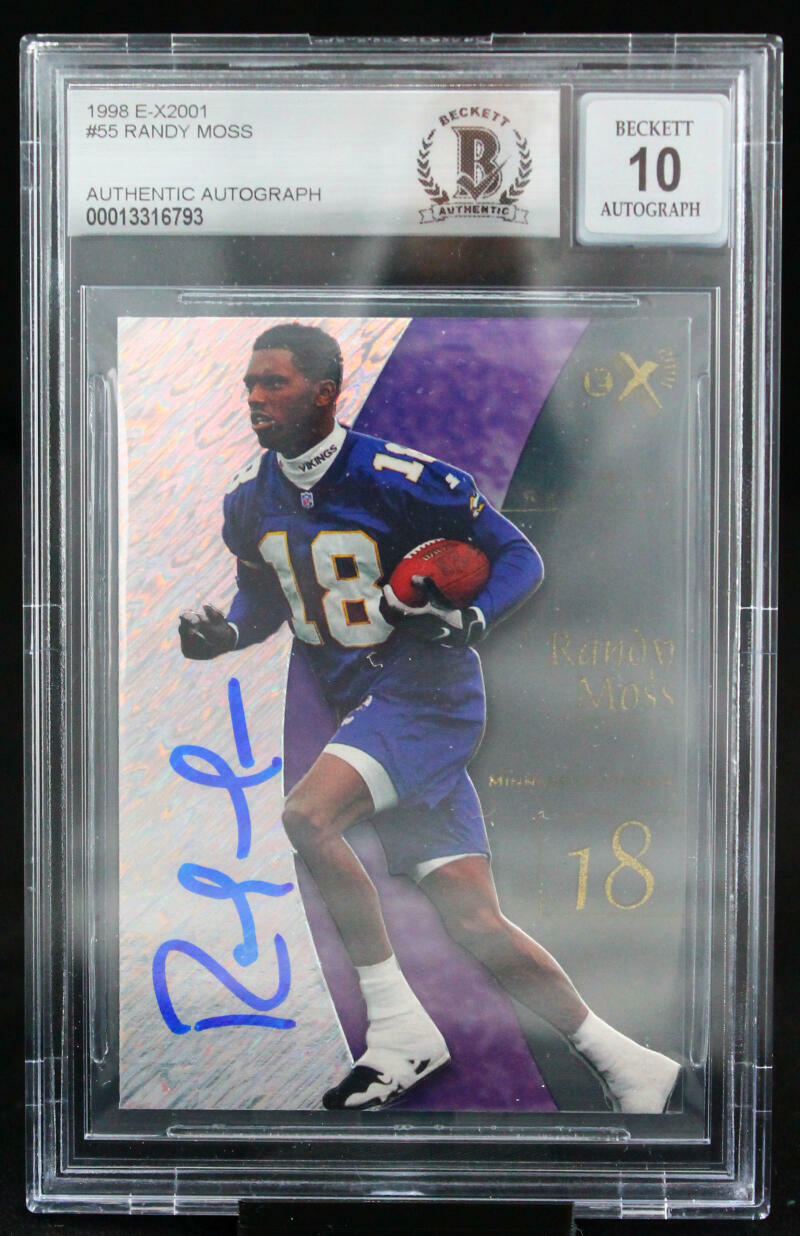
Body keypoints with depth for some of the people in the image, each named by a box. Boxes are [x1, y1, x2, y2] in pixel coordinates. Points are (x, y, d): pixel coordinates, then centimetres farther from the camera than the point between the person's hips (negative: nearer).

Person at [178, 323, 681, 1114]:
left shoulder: (396, 478, -15)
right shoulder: (249, 501, 5)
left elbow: (517, 556, -8)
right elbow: (263, 601, 20)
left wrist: (467, 621, -25)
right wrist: (223, 632, -1)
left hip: (429, 697, -7)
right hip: (361, 710, 7)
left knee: (306, 815, -28)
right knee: (475, 925, 3)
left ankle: (400, 1028, -12)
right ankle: (628, 1066, 18)